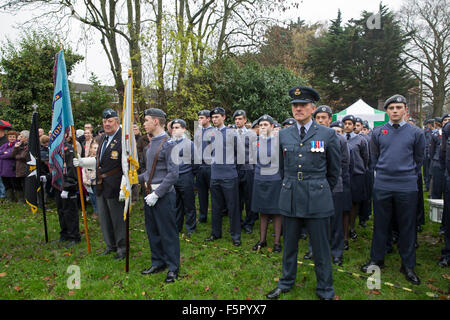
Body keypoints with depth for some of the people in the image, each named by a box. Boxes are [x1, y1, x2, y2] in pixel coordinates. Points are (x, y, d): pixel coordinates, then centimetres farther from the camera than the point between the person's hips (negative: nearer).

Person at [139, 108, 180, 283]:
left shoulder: (168, 144, -14)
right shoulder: (151, 143, 13)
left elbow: (173, 174, -19)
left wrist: (157, 194, -20)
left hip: (164, 195, -9)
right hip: (150, 194, 9)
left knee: (168, 232, 1)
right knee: (152, 231, 16)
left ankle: (173, 268, 15)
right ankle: (158, 263, 31)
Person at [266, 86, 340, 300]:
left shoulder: (328, 134, -2)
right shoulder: (283, 135, 5)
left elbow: (334, 170, 8)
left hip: (317, 200, -3)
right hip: (290, 199, 3)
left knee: (321, 248, 7)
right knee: (289, 244, 16)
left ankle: (325, 290, 26)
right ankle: (286, 283, 35)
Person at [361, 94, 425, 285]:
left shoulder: (416, 133, 2)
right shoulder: (378, 133, 3)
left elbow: (418, 160, 11)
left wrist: (408, 176, 13)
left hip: (407, 187, 0)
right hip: (382, 186, 1)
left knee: (407, 227, 8)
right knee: (380, 224, 9)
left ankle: (408, 265, 22)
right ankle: (377, 260, 24)